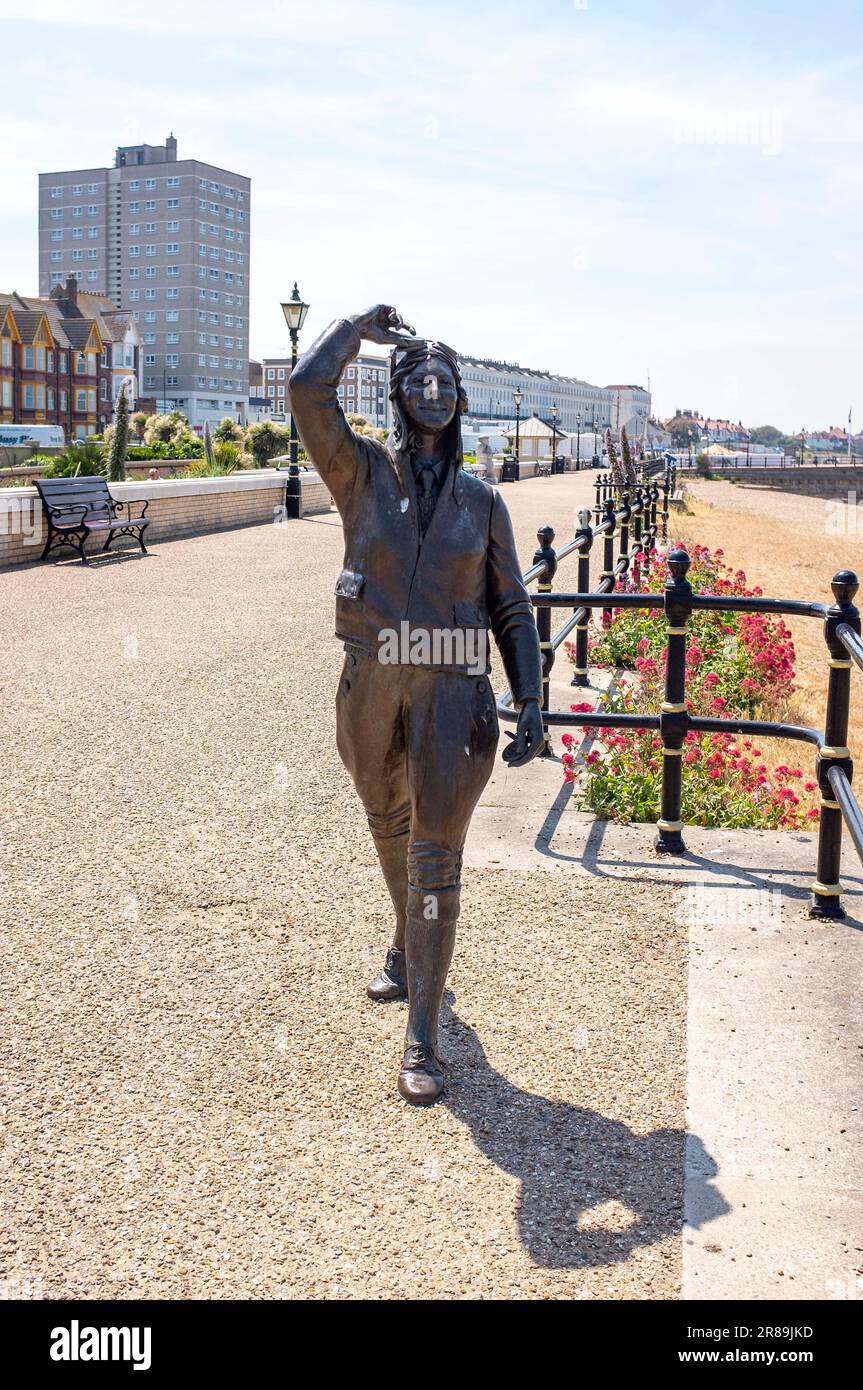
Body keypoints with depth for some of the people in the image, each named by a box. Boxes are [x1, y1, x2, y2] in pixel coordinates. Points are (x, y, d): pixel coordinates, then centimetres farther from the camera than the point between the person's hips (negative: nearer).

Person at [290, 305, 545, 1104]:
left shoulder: (482, 501, 6)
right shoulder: (362, 474, 2)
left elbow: (511, 609, 7)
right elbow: (308, 390, -13)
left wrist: (531, 703, -1)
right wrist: (360, 327, 3)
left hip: (452, 694, -1)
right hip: (371, 688, 2)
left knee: (434, 860, -9)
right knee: (390, 831, 22)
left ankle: (421, 1040, -3)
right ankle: (407, 950, 51)